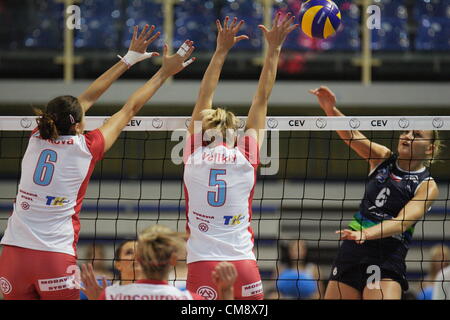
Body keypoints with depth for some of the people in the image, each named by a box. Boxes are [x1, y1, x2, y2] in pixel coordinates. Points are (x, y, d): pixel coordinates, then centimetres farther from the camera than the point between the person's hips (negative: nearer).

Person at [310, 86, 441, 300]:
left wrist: (366, 234, -36)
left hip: (388, 256, -5)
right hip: (351, 250, 5)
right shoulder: (383, 158, 10)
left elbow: (402, 222, -18)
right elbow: (351, 135, -5)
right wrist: (331, 110, -25)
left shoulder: (427, 186, -4)